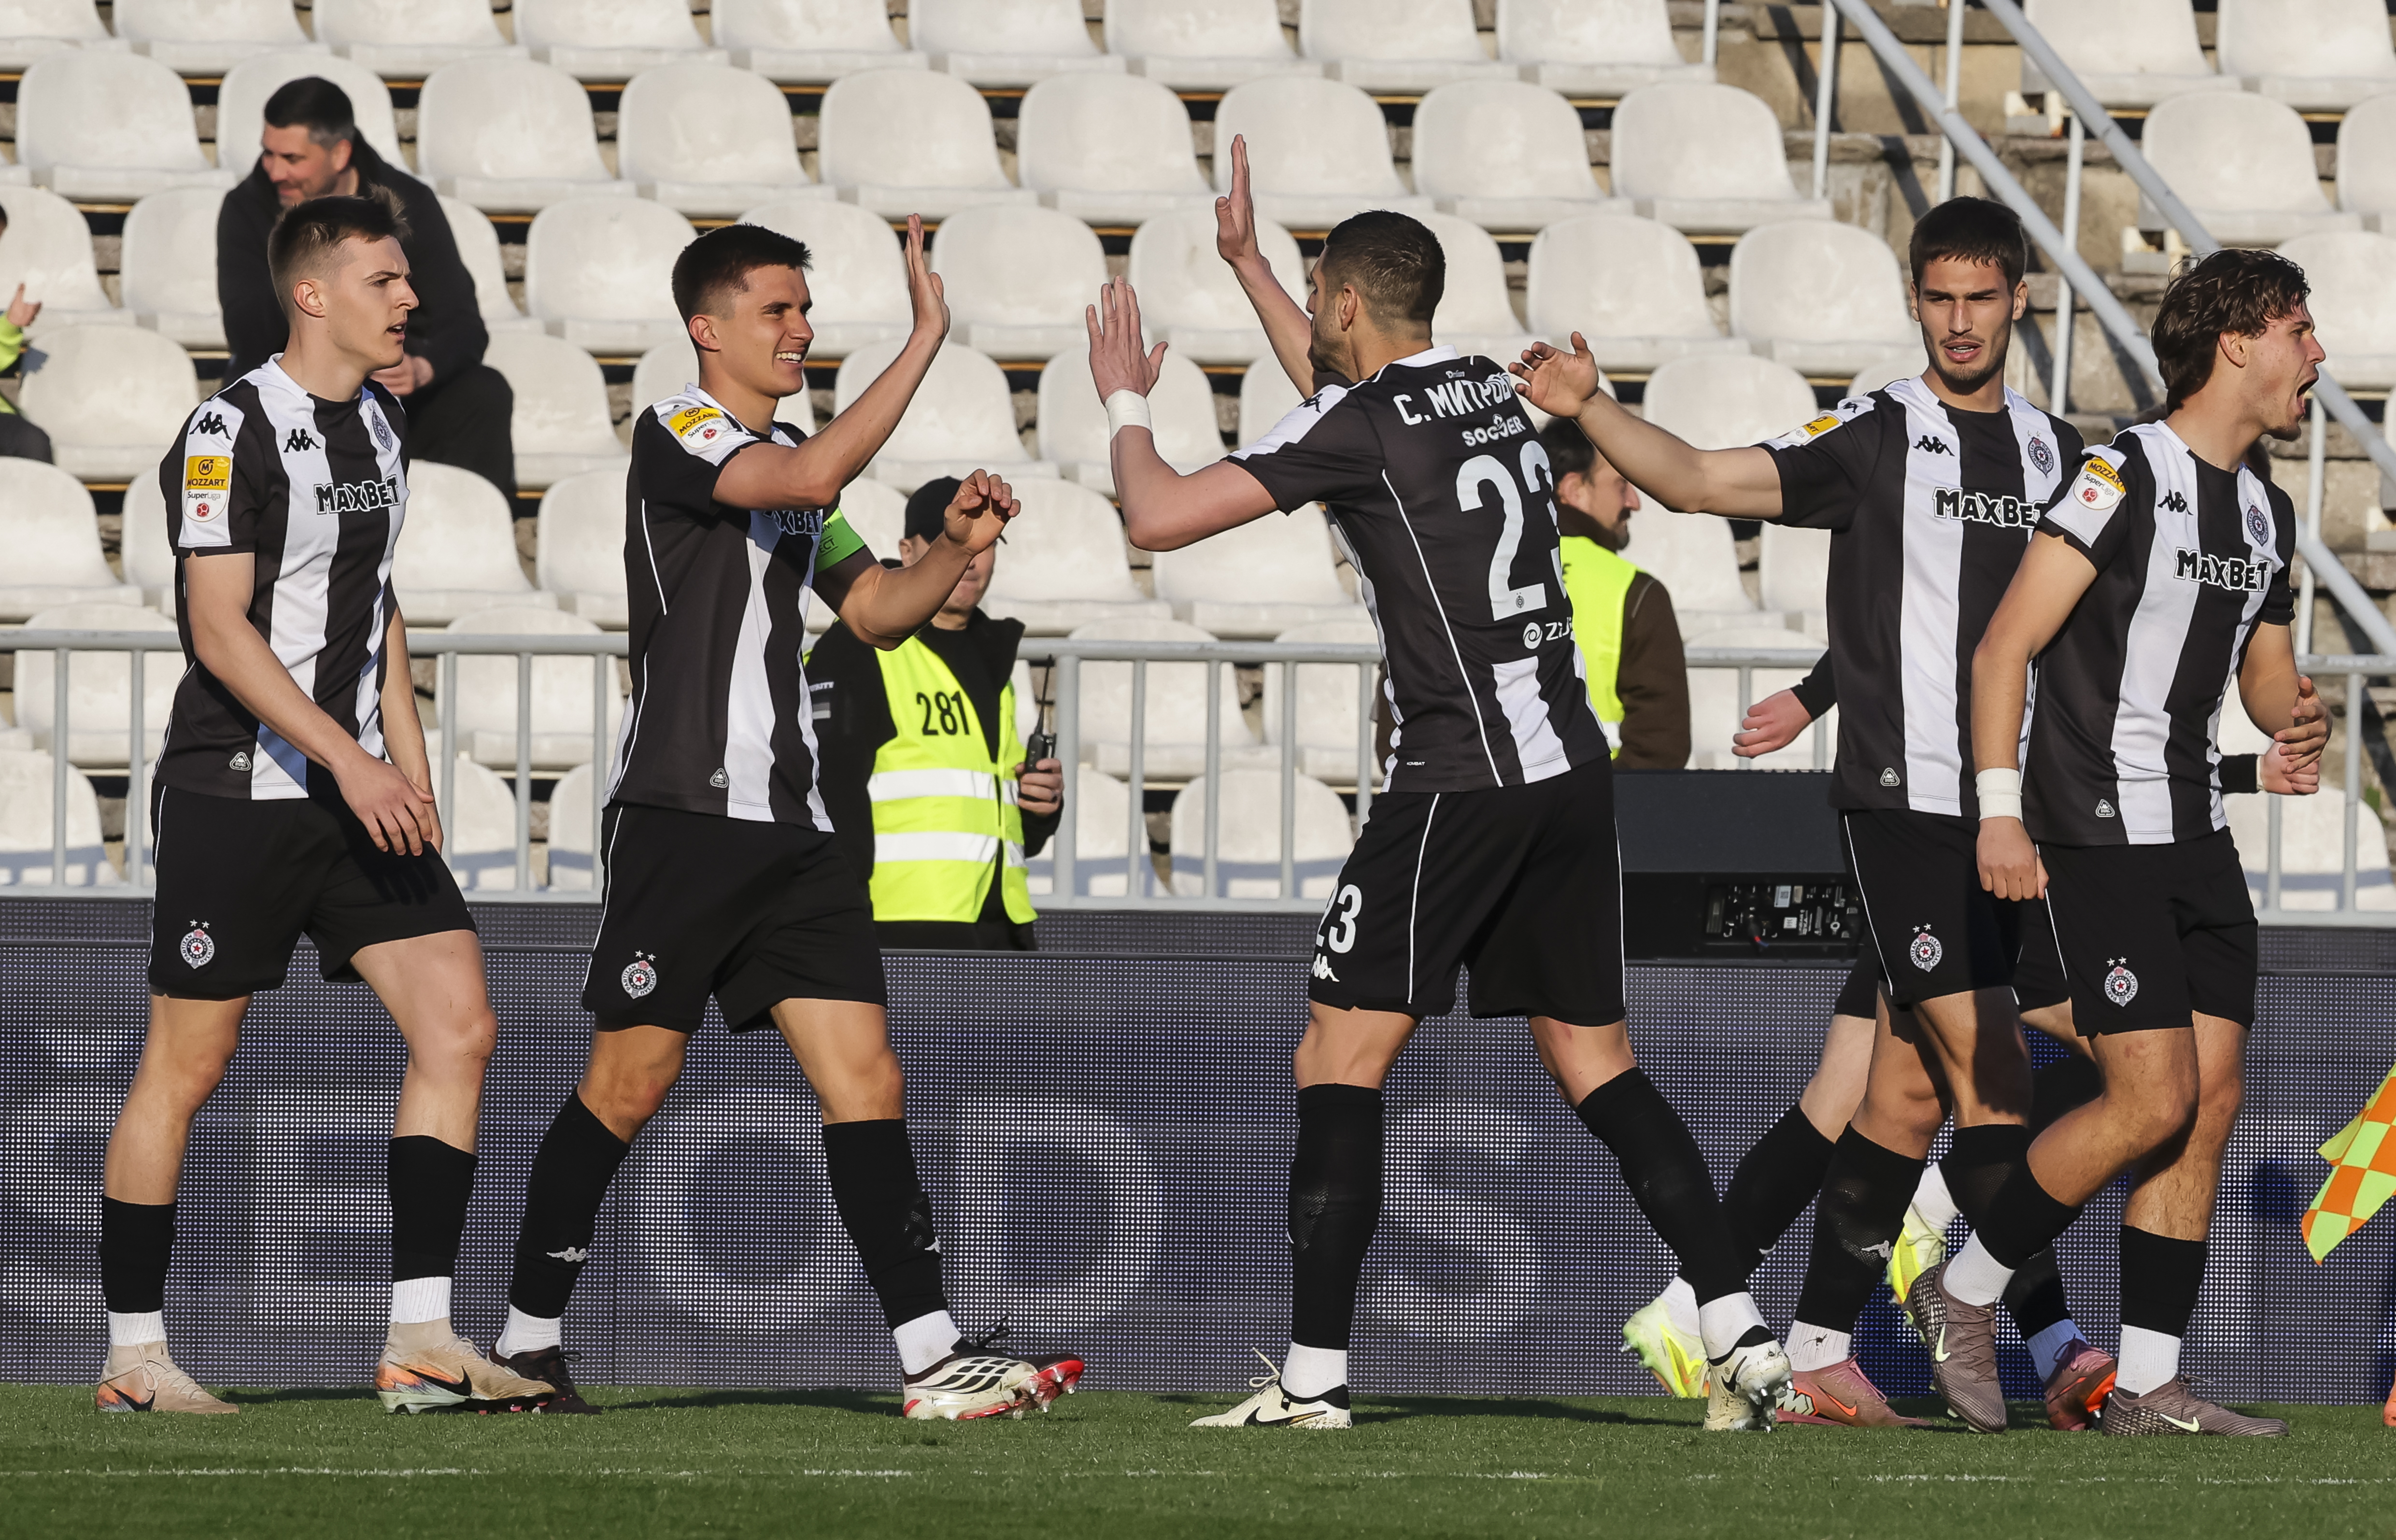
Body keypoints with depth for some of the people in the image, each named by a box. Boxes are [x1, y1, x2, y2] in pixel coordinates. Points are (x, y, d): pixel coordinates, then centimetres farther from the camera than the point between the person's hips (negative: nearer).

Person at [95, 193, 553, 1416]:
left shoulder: (378, 431, 14)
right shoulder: (234, 430, -12)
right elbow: (219, 631, -18)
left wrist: (412, 784, 16)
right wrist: (348, 761, -23)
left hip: (356, 799, 7)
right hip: (236, 795, -7)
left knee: (457, 1025, -5)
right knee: (186, 1065, -1)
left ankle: (421, 1340, -5)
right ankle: (134, 1355, 7)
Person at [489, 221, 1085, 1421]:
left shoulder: (790, 459, 19)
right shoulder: (678, 433, -7)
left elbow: (876, 611, 25)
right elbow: (812, 477, -25)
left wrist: (956, 546, 6)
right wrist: (925, 341, -23)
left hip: (790, 827, 7)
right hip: (681, 814, -7)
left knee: (866, 1081, -2)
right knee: (630, 1085, -4)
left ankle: (931, 1355, -8)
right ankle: (526, 1341, 8)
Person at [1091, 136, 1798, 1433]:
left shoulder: (1366, 425, -8)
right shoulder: (1490, 394, 15)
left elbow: (1159, 517, -8)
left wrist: (1126, 402, 11)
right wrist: (1245, 262, 44)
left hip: (1458, 780, -8)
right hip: (1570, 766, 8)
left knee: (1339, 1062, -2)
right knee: (1594, 1067, 10)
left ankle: (1313, 1375, -6)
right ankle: (1739, 1336, -1)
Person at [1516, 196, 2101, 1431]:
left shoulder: (2053, 448, 13)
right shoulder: (1871, 437, -4)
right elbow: (1700, 480, -14)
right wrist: (1589, 411, -28)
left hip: (2000, 809, 6)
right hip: (1898, 803, -6)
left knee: (1908, 1090, 7)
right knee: (1989, 1072, -12)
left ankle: (1820, 1349, 13)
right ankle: (2047, 1343, -10)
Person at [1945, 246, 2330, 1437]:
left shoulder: (2265, 512, 13)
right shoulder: (2128, 477, -12)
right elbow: (2005, 644, -13)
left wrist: (2294, 719, 0)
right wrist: (2001, 812, -19)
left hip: (2195, 835, 8)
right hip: (2098, 835, -8)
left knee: (2214, 1096, 2)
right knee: (2154, 1101, -13)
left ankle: (2147, 1384, 5)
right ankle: (1964, 1293, 5)